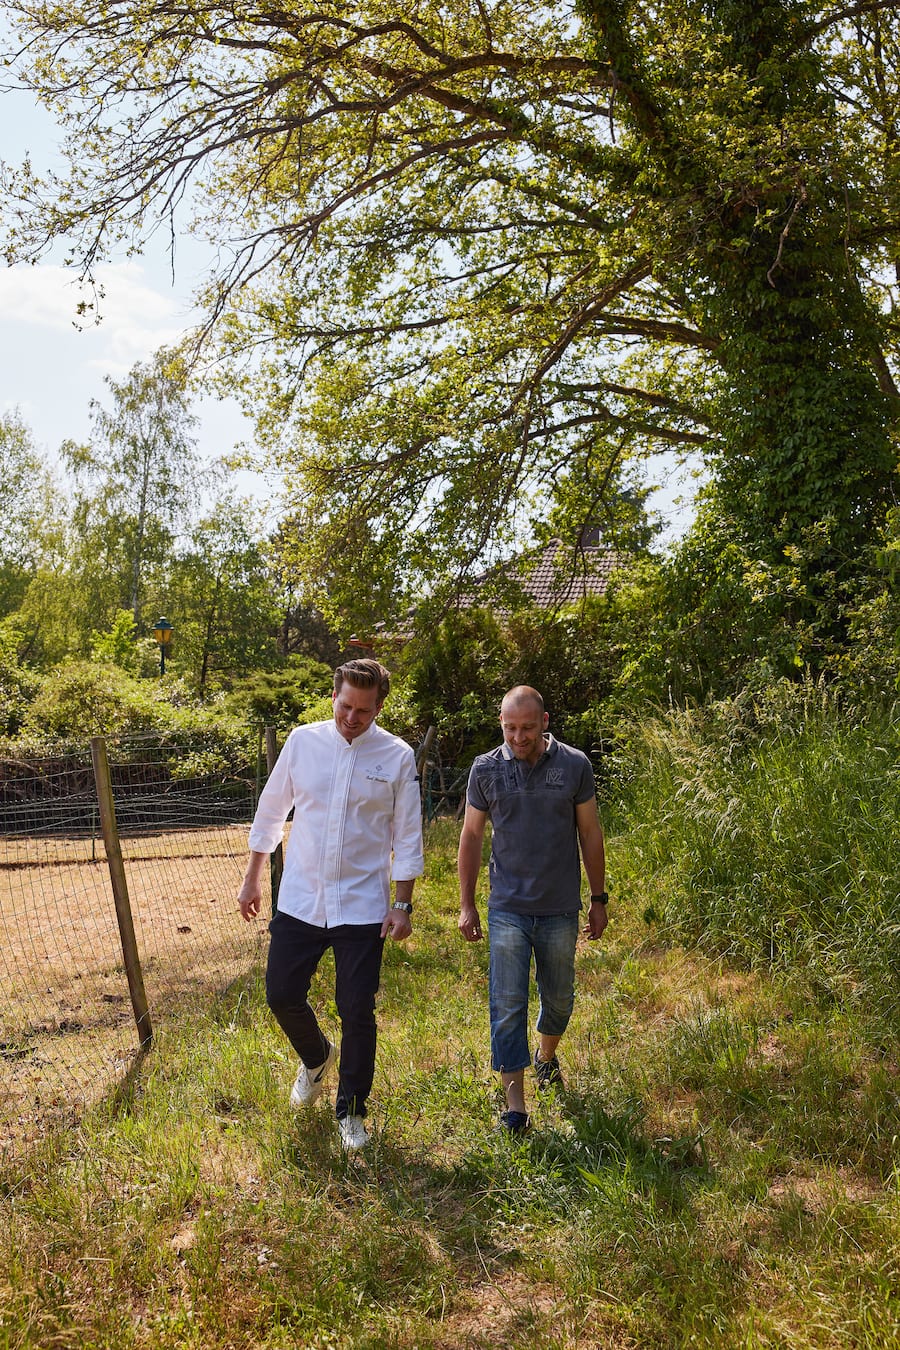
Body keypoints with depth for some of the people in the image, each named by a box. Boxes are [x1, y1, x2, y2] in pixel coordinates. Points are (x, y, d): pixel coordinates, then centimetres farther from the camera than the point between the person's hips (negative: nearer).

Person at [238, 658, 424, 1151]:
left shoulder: (397, 757, -6)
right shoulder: (303, 741, -2)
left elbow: (407, 837, 0)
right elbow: (270, 812, 8)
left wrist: (402, 904, -2)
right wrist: (252, 879, 10)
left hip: (362, 907, -2)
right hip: (299, 901, 2)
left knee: (357, 1013, 4)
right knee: (282, 995, 8)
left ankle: (351, 1111, 25)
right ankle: (315, 1057, 41)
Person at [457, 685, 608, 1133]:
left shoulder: (574, 765, -5)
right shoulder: (486, 769, -5)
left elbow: (590, 834, 3)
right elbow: (471, 836, 4)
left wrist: (599, 899, 5)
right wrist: (466, 905, 3)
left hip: (561, 909, 1)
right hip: (507, 908, -1)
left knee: (559, 998, 17)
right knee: (508, 1006, -3)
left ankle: (546, 1056, 46)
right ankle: (514, 1106, 6)